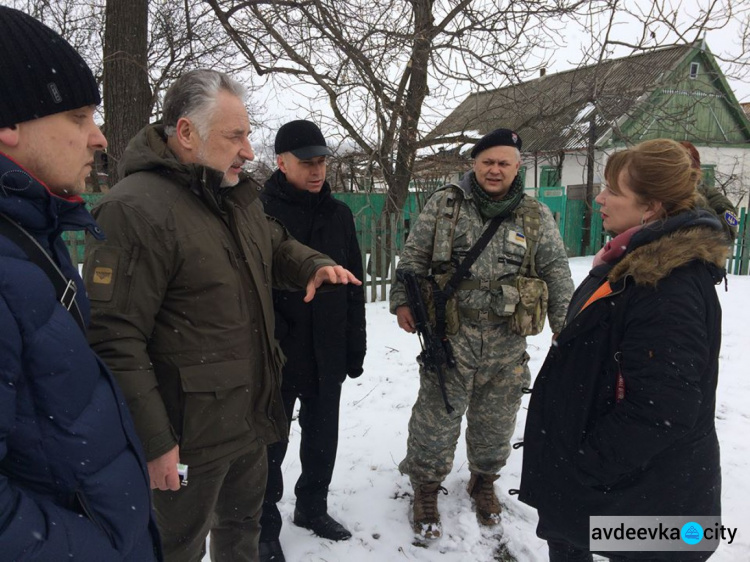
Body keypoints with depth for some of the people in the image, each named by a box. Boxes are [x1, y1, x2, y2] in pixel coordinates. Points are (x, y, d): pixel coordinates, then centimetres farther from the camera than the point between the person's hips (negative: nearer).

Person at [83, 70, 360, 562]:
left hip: (252, 414, 8)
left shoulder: (238, 196, 6)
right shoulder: (136, 209, -21)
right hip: (190, 435, -8)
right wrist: (152, 442, -21)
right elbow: (113, 338, -23)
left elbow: (277, 245, 23)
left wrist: (314, 265, 0)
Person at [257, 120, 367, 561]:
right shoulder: (259, 210, -8)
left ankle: (313, 506, 38)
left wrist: (356, 347, 8)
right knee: (272, 440, 9)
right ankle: (266, 524, 27)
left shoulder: (339, 213, 7)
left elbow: (354, 287, 10)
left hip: (328, 352, 5)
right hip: (277, 353, -4)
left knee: (323, 435, 17)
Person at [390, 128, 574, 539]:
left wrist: (566, 328, 0)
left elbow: (557, 274, 5)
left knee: (495, 421, 16)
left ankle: (484, 481, 41)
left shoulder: (536, 216, 5)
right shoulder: (444, 204, 1)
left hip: (507, 344, 2)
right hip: (451, 336, -1)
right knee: (436, 417, 5)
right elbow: (413, 257, 5)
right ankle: (426, 488, 28)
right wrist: (403, 300, -4)